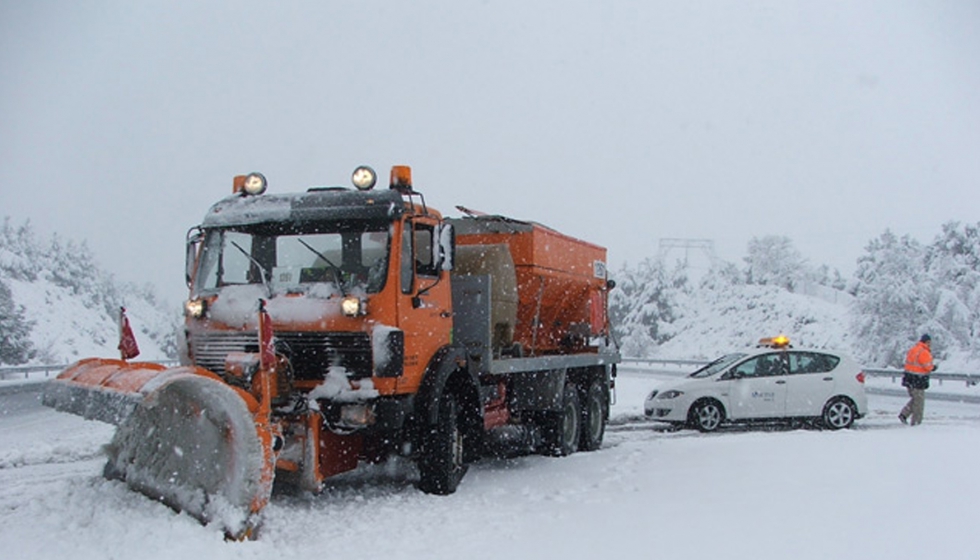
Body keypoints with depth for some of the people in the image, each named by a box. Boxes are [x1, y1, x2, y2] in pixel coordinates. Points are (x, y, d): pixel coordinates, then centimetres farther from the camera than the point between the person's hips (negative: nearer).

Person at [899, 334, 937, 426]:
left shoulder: (912, 350, 11)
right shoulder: (924, 352, -18)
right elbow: (928, 366, -18)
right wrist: (933, 367, 5)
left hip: (909, 379, 8)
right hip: (918, 380, -8)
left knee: (914, 399, 20)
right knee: (919, 402, 2)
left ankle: (903, 414, 10)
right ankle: (916, 422, 7)